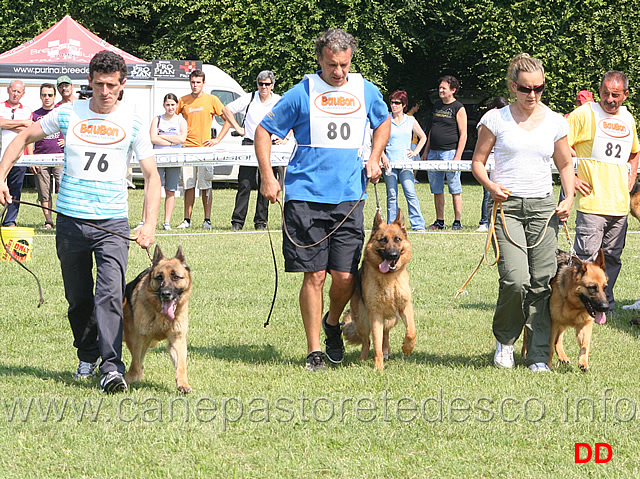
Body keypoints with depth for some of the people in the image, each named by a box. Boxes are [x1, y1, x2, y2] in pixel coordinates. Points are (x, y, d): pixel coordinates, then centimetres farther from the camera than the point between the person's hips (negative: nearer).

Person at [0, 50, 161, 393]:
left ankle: (111, 366, -21)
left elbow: (152, 175, 3)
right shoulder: (68, 114, 4)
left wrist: (150, 224, -9)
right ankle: (87, 357, 29)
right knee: (78, 298, 11)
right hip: (70, 220, 2)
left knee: (110, 293, -17)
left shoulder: (132, 123, 1)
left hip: (112, 222, -2)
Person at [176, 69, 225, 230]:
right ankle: (187, 220, 5)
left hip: (205, 147, -2)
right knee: (188, 185, 2)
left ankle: (207, 220, 1)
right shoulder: (183, 101, 9)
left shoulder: (212, 100, 2)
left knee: (205, 186, -2)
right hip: (187, 147, 2)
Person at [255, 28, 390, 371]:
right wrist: (267, 177, -4)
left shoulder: (366, 91, 8)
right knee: (314, 275, -3)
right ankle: (314, 350, 7)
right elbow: (264, 131, 5)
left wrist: (374, 159, 14)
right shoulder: (301, 94, -1)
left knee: (345, 277, -3)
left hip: (349, 198, 2)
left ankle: (332, 323, 28)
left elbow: (383, 122, 29)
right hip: (306, 196, -2)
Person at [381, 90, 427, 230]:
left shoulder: (410, 121, 9)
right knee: (391, 196, 0)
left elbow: (423, 137, 21)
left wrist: (415, 151, 9)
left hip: (405, 162, 0)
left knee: (411, 193, -10)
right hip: (389, 163, 0)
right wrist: (383, 157, -6)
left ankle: (418, 224, -10)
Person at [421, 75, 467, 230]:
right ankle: (439, 222, 14)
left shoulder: (458, 108, -5)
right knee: (436, 190, 8)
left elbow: (463, 134, -8)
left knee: (455, 190, -3)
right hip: (434, 152, 7)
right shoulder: (437, 105, 15)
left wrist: (458, 156, -15)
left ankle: (457, 222, 1)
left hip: (450, 152, -7)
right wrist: (426, 151, 18)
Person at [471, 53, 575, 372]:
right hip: (507, 205, -2)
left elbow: (565, 164, 18)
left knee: (541, 283, -3)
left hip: (543, 206, 3)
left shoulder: (555, 122, 8)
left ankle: (538, 356, 4)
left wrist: (569, 198, 3)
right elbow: (478, 161, 8)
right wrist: (490, 185, -12)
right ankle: (505, 340, 10)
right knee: (515, 280, -16)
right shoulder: (496, 119, 2)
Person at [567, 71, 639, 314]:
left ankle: (605, 305, 20)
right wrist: (571, 178, -9)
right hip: (592, 202, -6)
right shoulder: (584, 114, -4)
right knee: (586, 257, -11)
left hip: (620, 204, 6)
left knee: (612, 258, 10)